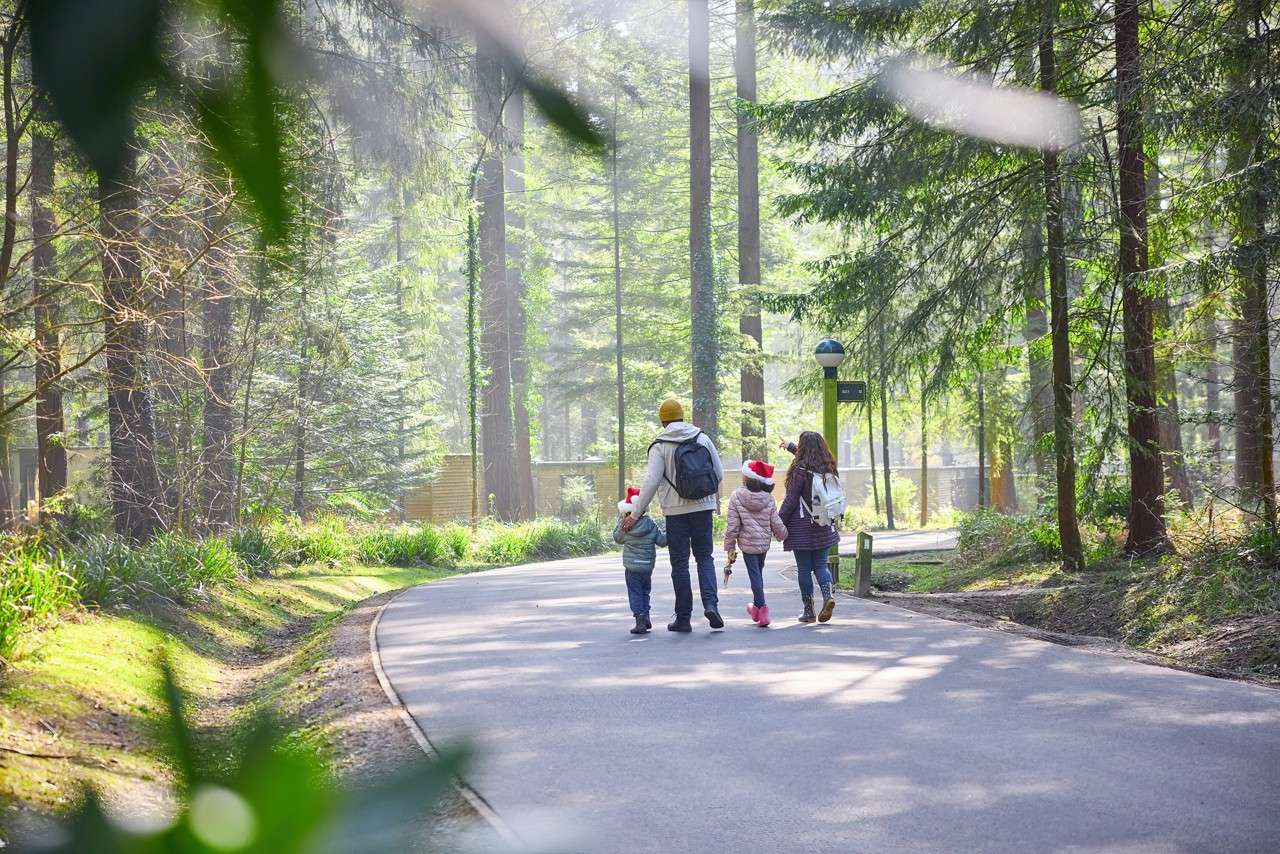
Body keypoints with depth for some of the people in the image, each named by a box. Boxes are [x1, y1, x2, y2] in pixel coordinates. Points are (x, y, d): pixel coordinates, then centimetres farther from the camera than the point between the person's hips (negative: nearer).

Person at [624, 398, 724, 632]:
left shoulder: (660, 446, -6)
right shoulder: (703, 439, 4)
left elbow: (651, 483, -11)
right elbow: (719, 474, 7)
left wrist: (636, 514, -6)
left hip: (675, 510, -2)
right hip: (703, 507, 2)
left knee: (680, 562, 6)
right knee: (704, 556, 13)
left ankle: (683, 617, 8)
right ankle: (710, 603, -8)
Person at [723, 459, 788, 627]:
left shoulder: (736, 497, -13)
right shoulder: (769, 500, -5)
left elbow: (732, 525, -11)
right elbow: (777, 525, 0)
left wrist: (730, 547, -2)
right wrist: (784, 536, 22)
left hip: (747, 544, -4)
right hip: (764, 543, 4)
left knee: (755, 575, 1)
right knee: (758, 573, 20)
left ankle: (761, 608, -4)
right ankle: (757, 605, 33)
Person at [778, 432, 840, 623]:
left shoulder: (801, 470, -14)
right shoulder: (828, 468, 6)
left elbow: (790, 501, -14)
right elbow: (810, 456, 29)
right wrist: (790, 446, 45)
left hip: (802, 526, -6)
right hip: (823, 526, 6)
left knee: (804, 569, 2)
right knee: (820, 565, 13)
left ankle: (808, 610, 5)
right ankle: (828, 595, -12)